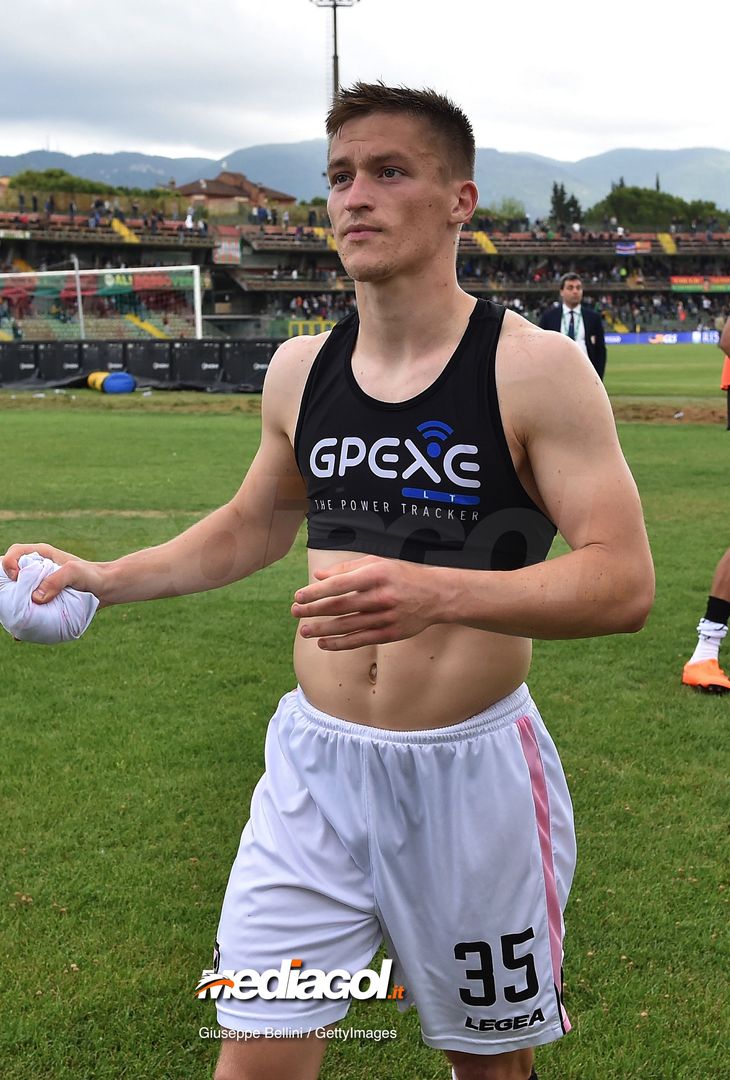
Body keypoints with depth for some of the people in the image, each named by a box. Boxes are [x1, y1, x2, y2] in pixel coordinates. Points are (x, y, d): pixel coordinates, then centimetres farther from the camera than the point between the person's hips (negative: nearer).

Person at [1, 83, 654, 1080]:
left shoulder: (535, 369, -12)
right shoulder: (300, 370, 3)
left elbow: (624, 582, -19)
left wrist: (439, 593, -34)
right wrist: (102, 579, 9)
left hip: (470, 772, -3)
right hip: (316, 763, 4)